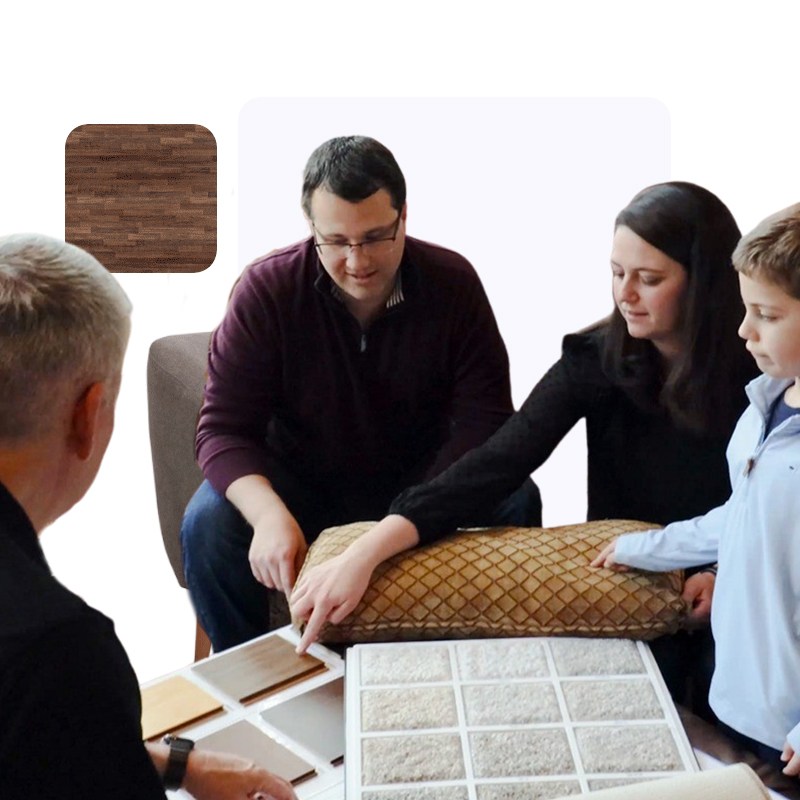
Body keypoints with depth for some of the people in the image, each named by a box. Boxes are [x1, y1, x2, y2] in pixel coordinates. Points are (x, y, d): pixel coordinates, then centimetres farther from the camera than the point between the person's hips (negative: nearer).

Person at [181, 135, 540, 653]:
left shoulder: (452, 282, -12)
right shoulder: (266, 291, -15)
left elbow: (484, 417, -16)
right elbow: (223, 429, -17)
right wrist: (270, 515, -39)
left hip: (420, 477, 1)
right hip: (301, 484, 0)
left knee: (516, 502, -26)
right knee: (208, 523, -27)